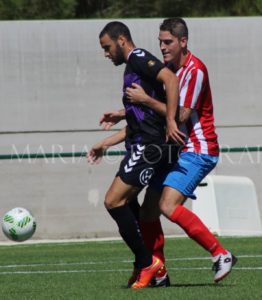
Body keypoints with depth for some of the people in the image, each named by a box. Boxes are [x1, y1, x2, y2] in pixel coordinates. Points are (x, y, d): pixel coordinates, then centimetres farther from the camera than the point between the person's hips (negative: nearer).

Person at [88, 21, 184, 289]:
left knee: (113, 201, -12)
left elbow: (170, 78, -24)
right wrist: (104, 144, 29)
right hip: (141, 146, 10)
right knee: (122, 202, 14)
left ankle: (146, 262, -7)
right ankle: (145, 265, 14)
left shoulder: (138, 58, -6)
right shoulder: (132, 68, 24)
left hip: (149, 146, -10)